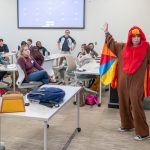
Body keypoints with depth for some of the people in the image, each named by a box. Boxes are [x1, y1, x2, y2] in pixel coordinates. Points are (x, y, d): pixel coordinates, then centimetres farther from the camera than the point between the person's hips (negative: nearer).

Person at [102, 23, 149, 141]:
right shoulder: (123, 47, 8)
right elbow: (112, 44, 23)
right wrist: (107, 33, 25)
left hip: (137, 82, -5)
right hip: (123, 81, 5)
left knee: (136, 106, -7)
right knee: (124, 104, 14)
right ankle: (127, 125, 33)